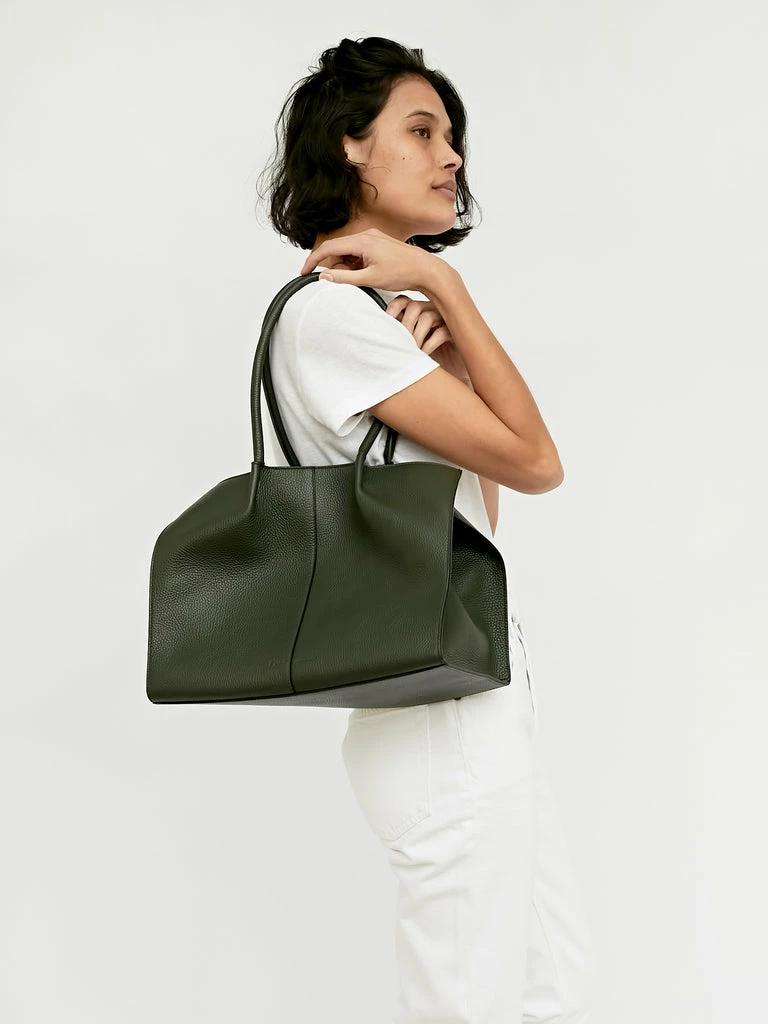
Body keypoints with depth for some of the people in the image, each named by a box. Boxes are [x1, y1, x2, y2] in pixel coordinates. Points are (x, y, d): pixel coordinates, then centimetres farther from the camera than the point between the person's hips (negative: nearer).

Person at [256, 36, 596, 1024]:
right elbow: (534, 461, -13)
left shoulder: (389, 313, 17)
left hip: (484, 692, 10)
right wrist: (447, 289, -9)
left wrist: (442, 354, -2)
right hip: (440, 712, -10)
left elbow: (482, 507, 9)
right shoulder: (327, 311, -14)